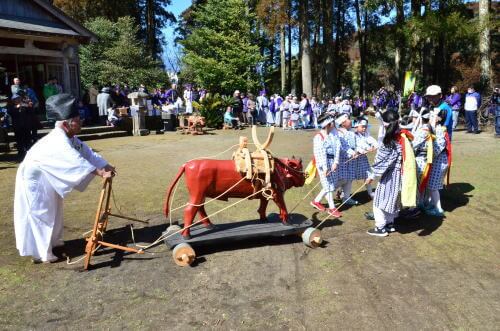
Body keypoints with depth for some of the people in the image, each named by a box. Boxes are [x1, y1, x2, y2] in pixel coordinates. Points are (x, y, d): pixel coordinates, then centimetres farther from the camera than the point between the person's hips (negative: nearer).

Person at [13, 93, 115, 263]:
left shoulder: (70, 137, 0)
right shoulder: (58, 140, -32)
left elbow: (87, 152, 0)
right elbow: (76, 160, -41)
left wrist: (106, 165, -10)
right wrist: (101, 173, -43)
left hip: (48, 176, 10)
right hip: (34, 176, -10)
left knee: (52, 209, 20)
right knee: (40, 212, -5)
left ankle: (52, 240, 37)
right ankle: (40, 252, 4)